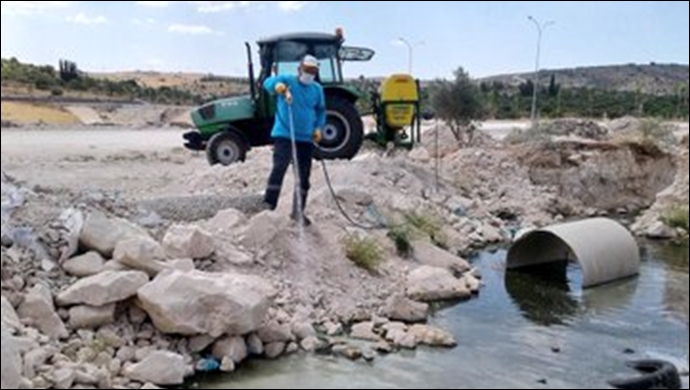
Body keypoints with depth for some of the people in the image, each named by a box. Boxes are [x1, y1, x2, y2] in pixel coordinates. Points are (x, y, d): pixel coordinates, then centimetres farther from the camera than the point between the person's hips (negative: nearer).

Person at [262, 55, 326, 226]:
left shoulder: (317, 89, 10)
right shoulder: (287, 80, -2)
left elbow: (321, 110, 21)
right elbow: (268, 83, -19)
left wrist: (318, 127, 5)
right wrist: (277, 85, -43)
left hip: (306, 138, 5)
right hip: (284, 134, -4)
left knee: (304, 175, 8)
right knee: (279, 167, -18)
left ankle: (298, 211, 20)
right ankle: (269, 205, -10)